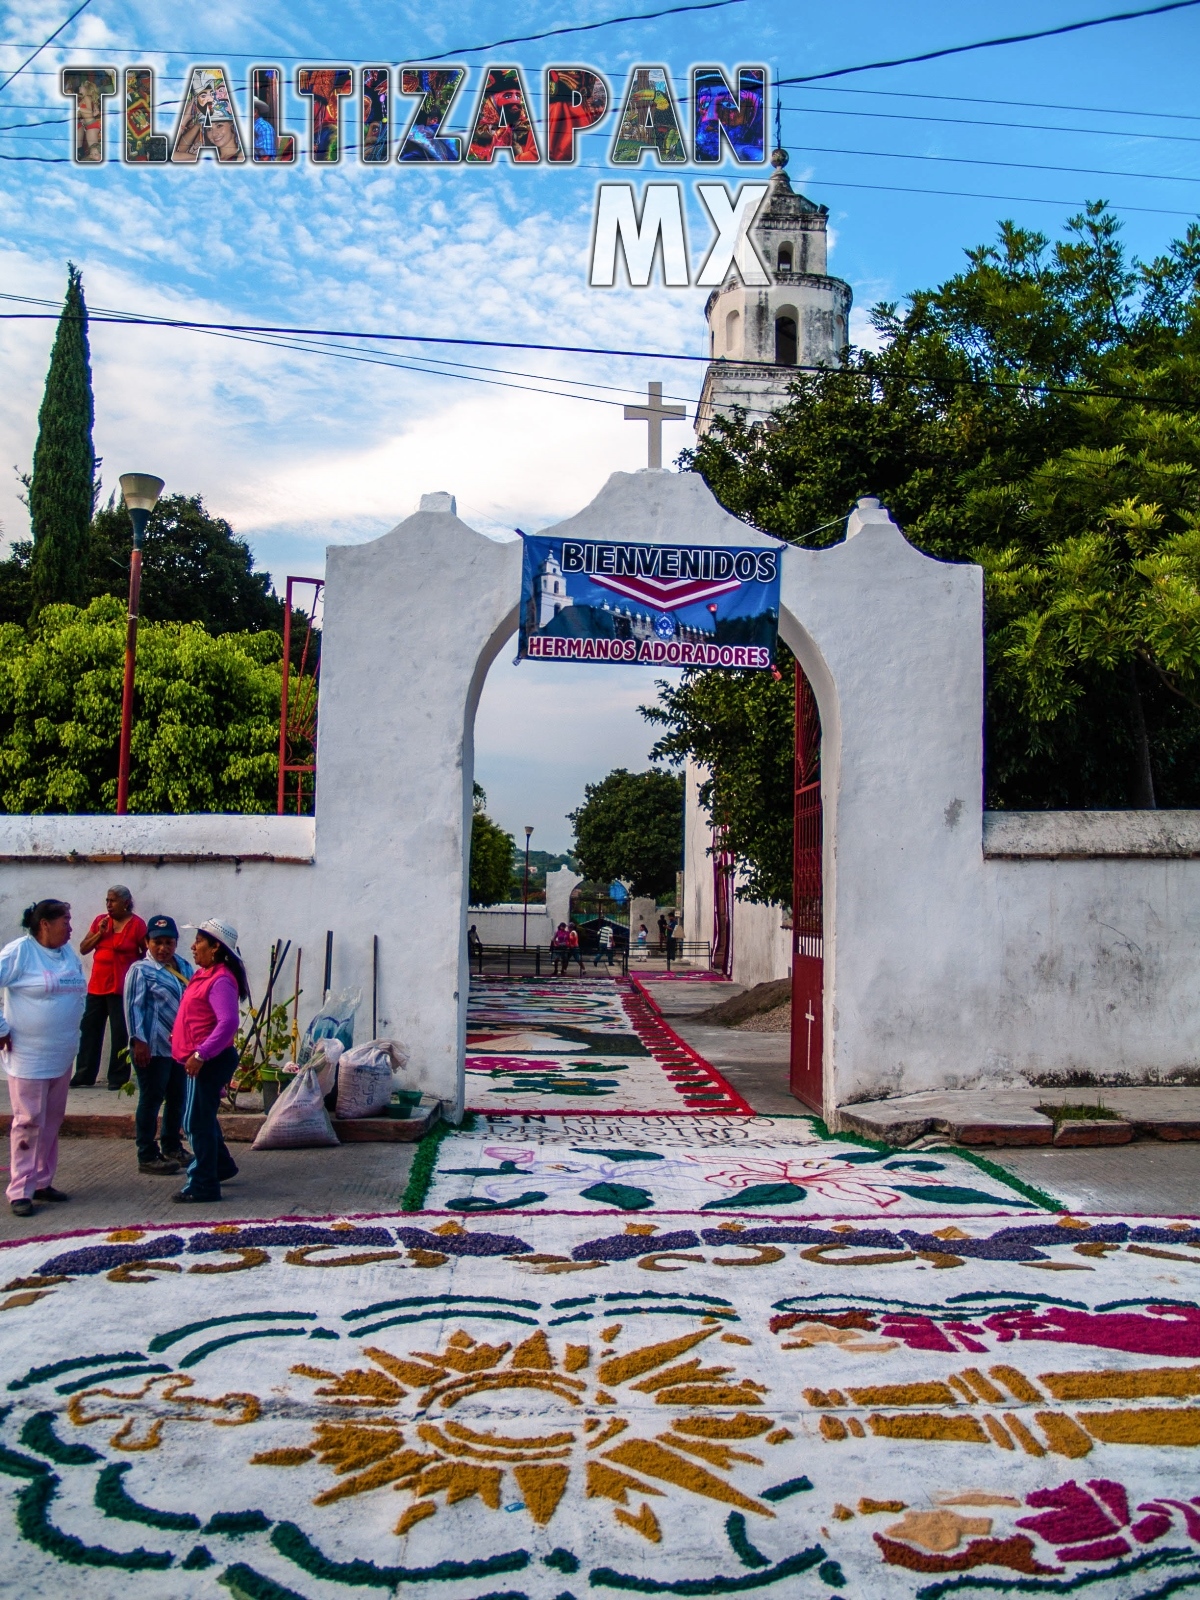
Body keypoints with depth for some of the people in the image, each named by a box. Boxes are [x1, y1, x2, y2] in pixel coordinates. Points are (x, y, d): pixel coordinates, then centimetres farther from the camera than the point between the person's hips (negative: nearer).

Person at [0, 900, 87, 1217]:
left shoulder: (68, 952, 8)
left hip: (62, 1057, 7)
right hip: (29, 1057, -7)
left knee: (52, 1122, 13)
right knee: (29, 1122, -1)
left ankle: (42, 1181, 24)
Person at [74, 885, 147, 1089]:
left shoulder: (137, 924, -5)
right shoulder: (100, 921, 9)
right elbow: (83, 949, 9)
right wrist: (99, 933, -6)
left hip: (121, 988, -5)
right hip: (97, 986, 5)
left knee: (120, 1033, -2)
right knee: (89, 1030, 8)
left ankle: (118, 1077, 5)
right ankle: (84, 1075, 16)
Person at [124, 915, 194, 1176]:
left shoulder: (184, 967, 11)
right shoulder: (140, 969, -8)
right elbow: (133, 1007, -12)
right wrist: (138, 1041, -19)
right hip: (153, 1047, -7)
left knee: (177, 1098, 16)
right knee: (151, 1100, 1)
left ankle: (172, 1147, 30)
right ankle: (147, 1156, 9)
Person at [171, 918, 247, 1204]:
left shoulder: (221, 980, -20)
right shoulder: (206, 974, 12)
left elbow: (228, 1022, -31)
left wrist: (201, 1054, -32)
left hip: (210, 1060, -10)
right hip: (204, 1059, 10)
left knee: (198, 1121, -4)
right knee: (201, 1117, 22)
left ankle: (204, 1186, 5)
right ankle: (221, 1165, 38)